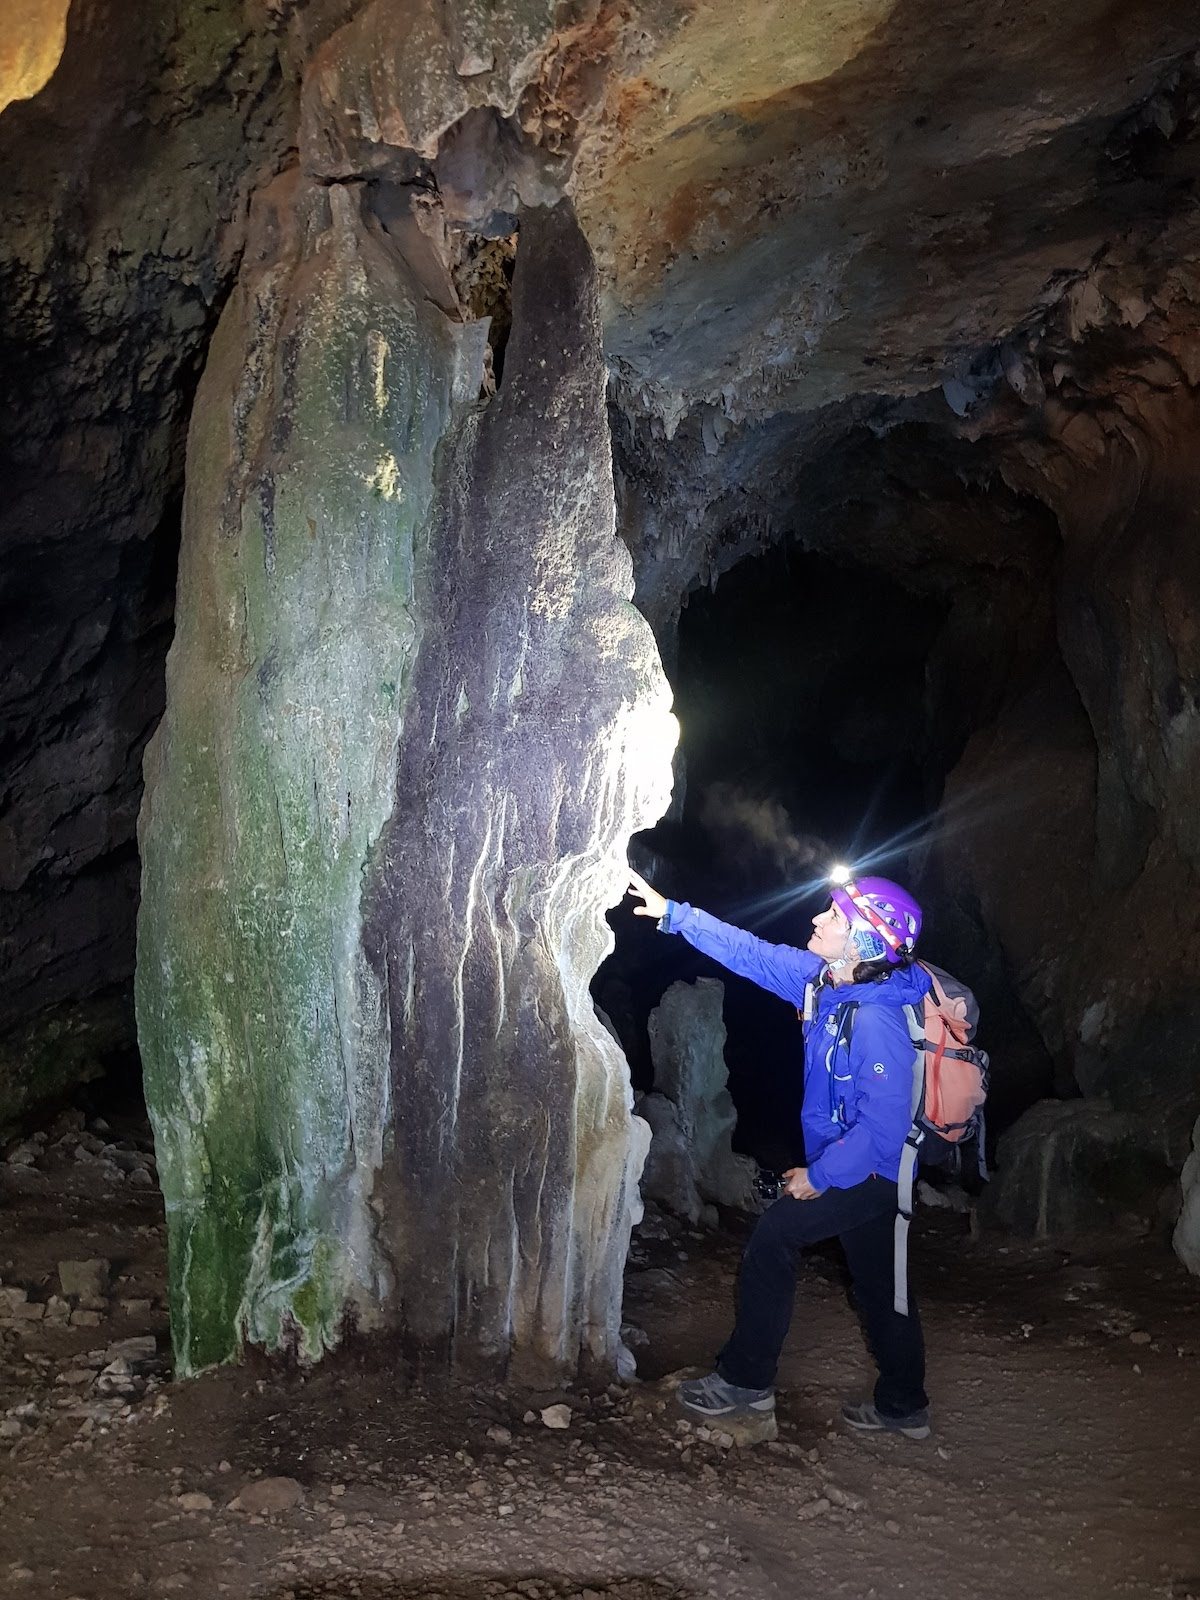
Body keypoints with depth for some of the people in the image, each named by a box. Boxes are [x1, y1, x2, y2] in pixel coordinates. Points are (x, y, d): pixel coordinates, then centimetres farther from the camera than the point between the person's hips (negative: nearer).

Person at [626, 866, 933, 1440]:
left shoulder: (876, 1021, -30)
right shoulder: (823, 980, -4)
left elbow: (884, 1123, -30)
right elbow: (752, 953, 3)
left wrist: (820, 1175, -20)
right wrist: (673, 913, 1)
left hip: (867, 1170, -9)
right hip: (862, 1166, 9)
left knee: (772, 1238, -6)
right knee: (877, 1280, 18)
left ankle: (746, 1380, 6)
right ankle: (904, 1405, 33)